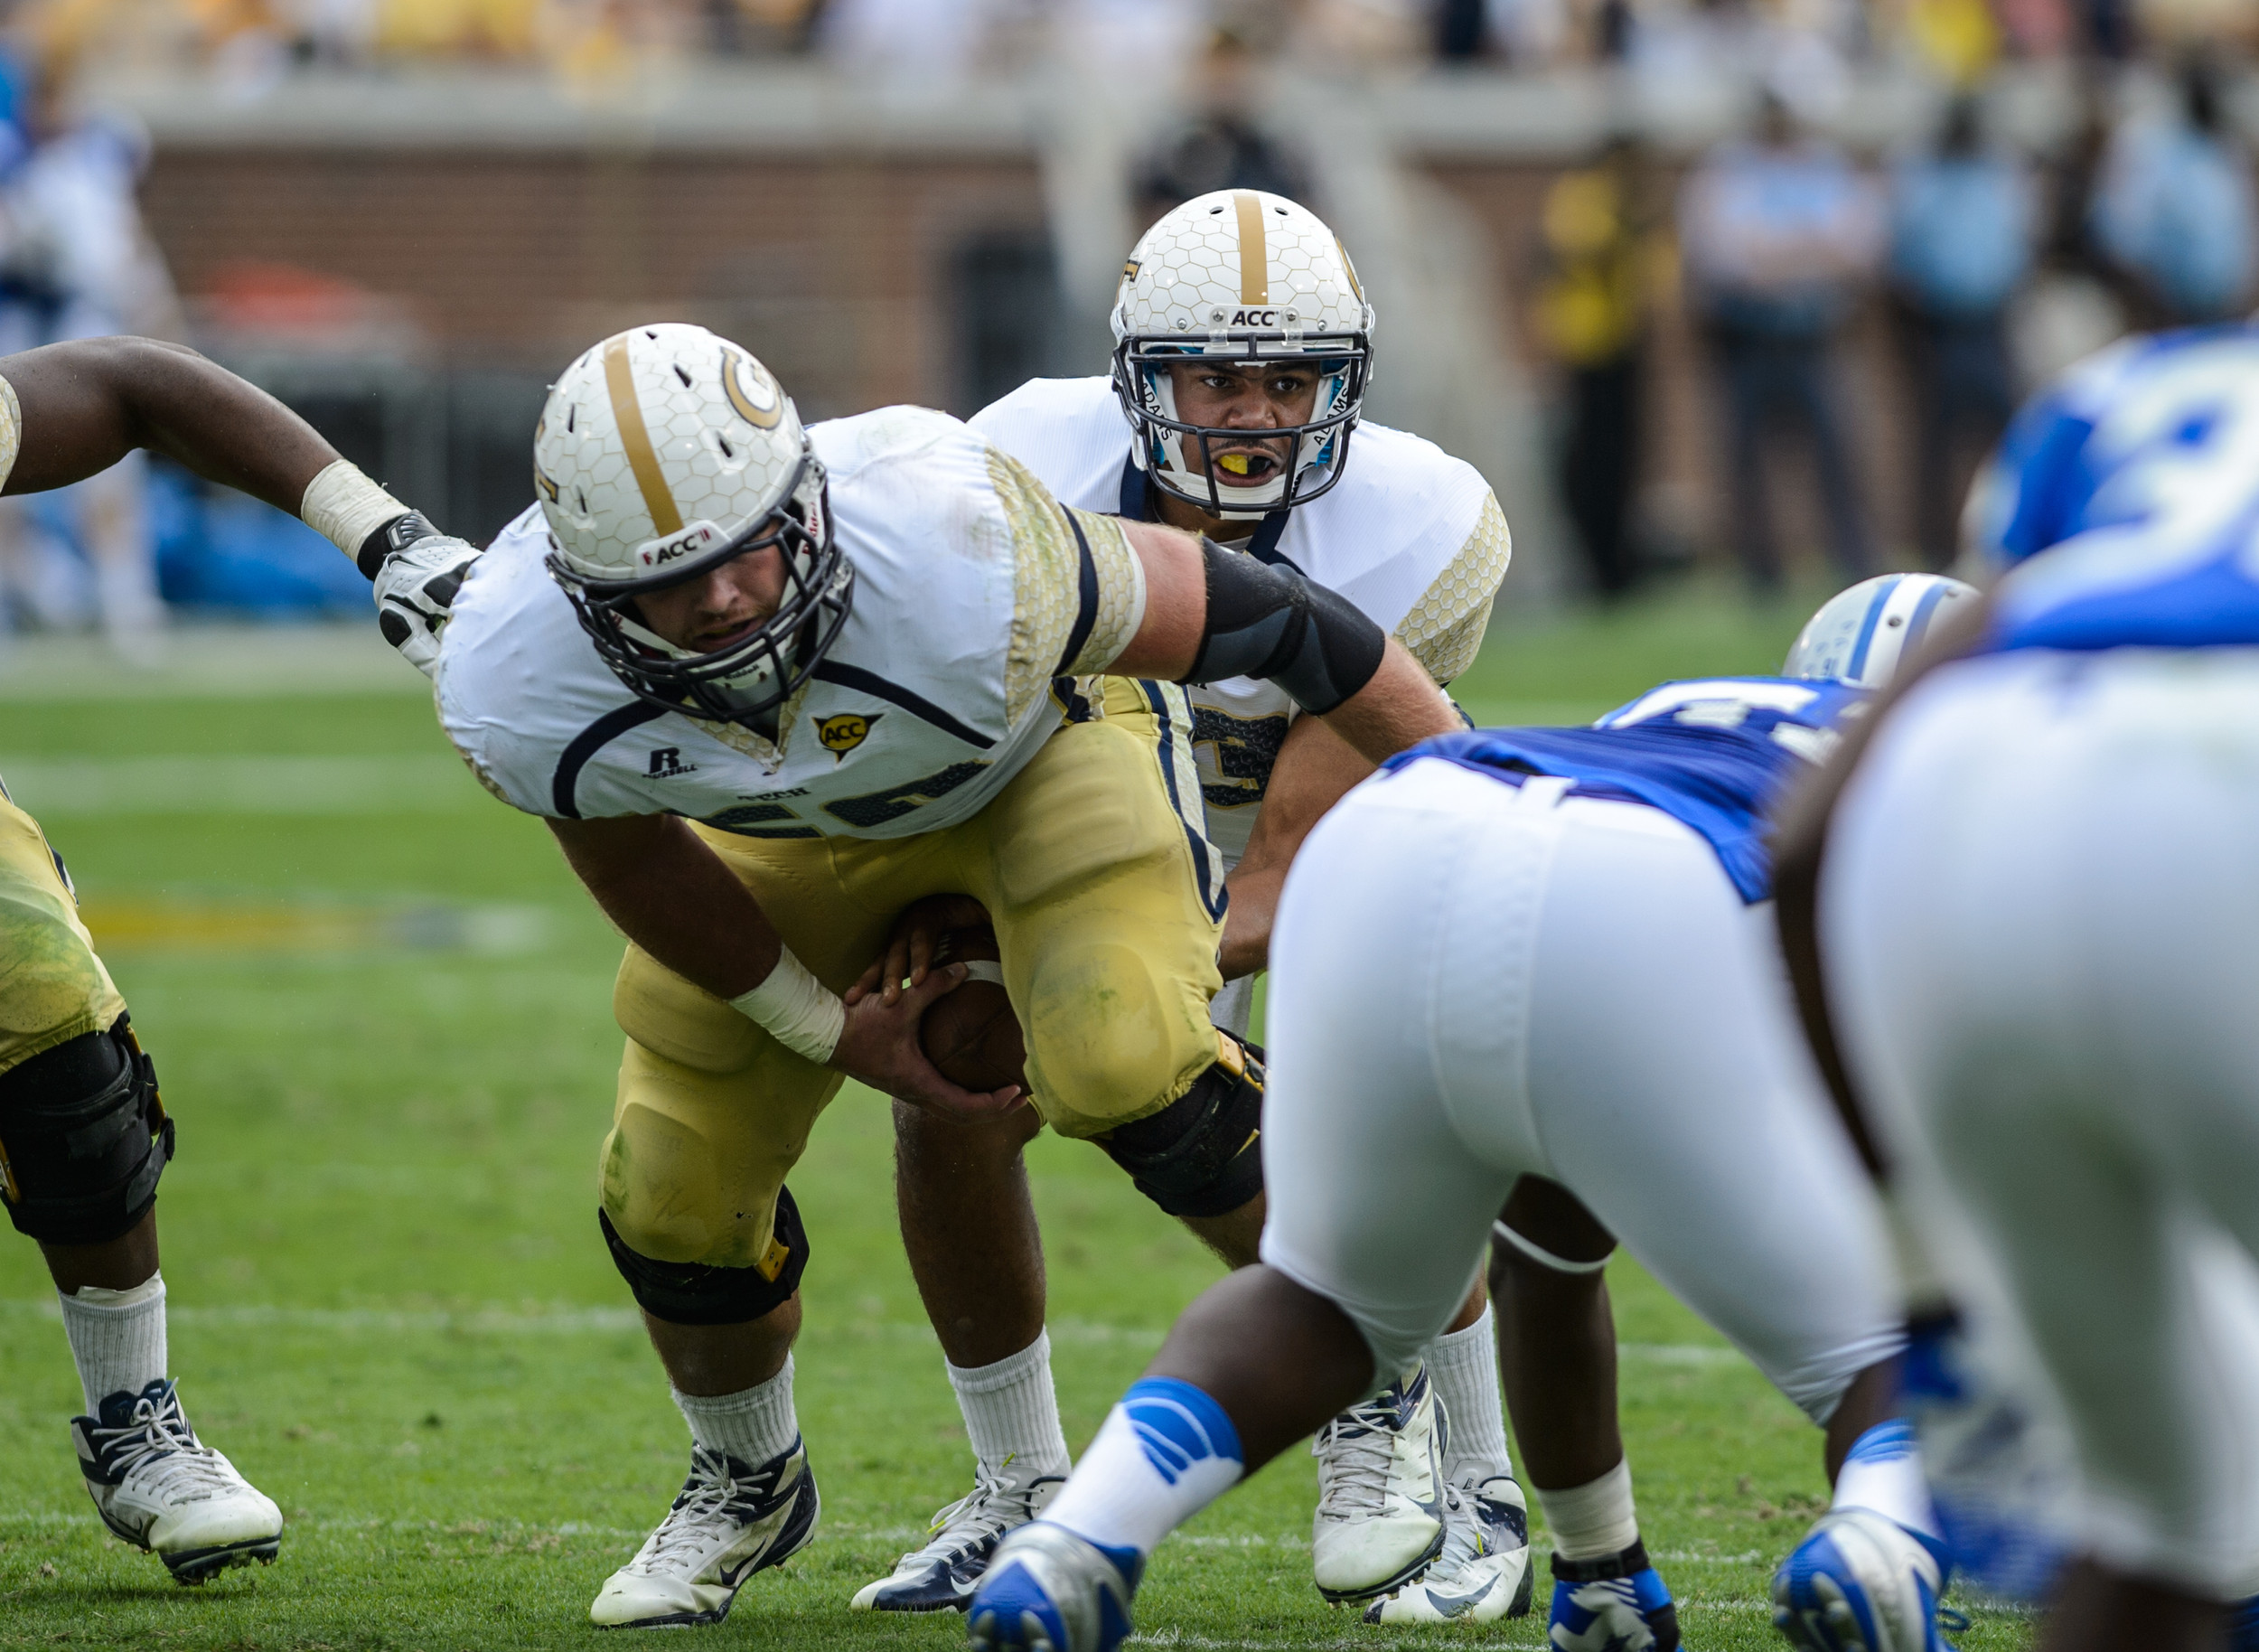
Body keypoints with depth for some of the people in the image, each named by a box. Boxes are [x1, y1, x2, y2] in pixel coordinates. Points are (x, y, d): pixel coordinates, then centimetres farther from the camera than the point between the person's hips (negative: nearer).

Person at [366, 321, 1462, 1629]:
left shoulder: (959, 554, -45)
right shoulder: (523, 693, -35)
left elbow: (1229, 612, -27)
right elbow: (636, 858, -10)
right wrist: (828, 1028, -3)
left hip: (1044, 745, -3)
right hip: (790, 819, 3)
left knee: (1122, 1069, -26)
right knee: (675, 1197, 3)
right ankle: (748, 1484, 37)